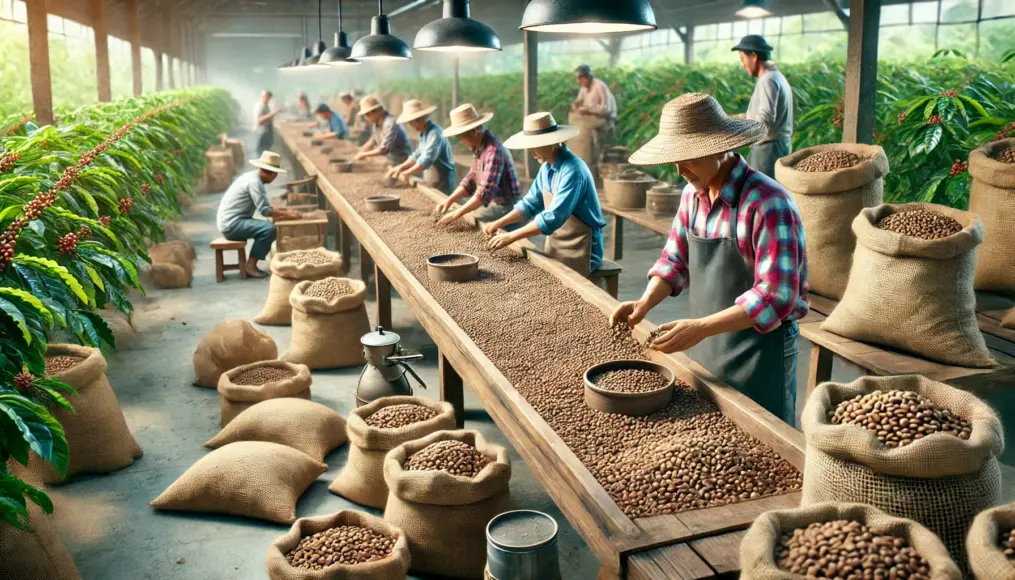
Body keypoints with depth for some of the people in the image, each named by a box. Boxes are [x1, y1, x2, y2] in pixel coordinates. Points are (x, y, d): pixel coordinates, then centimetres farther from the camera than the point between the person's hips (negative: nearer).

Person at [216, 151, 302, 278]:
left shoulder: (253, 177, 14)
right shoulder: (254, 182, -17)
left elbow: (263, 207, 18)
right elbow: (265, 211, -21)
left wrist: (284, 210, 9)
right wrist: (288, 215, -14)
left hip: (230, 222, 10)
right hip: (232, 224, -10)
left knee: (266, 226, 14)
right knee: (269, 229, -21)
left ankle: (251, 263, 9)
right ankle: (251, 266, -13)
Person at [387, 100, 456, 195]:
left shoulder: (435, 133, -20)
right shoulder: (424, 133, 11)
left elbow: (426, 160, -26)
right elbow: (417, 155, 21)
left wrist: (407, 173, -20)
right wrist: (401, 167, 9)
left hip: (442, 184, -9)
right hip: (430, 183, 9)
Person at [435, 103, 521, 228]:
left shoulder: (493, 151, -25)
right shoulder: (479, 148, 5)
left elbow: (486, 192, -31)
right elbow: (471, 179, 12)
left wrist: (457, 213, -30)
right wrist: (449, 200, -1)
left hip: (506, 208, -9)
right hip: (494, 203, 9)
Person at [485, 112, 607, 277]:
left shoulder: (572, 171, -24)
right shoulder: (547, 167, 4)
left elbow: (552, 218, -28)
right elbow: (530, 203, 14)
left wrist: (511, 236, -25)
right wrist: (498, 224, 3)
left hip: (579, 251, -8)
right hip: (555, 245, 8)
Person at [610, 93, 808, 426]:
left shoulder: (767, 202, -22)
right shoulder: (693, 193, 1)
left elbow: (776, 296, -26)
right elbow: (676, 259, 10)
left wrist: (701, 328, -31)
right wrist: (645, 303, -8)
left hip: (760, 352, -7)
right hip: (705, 347, 7)